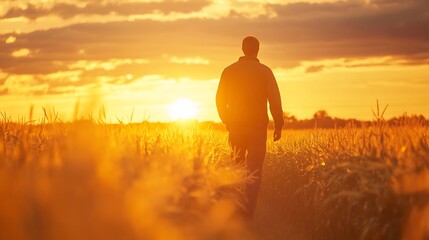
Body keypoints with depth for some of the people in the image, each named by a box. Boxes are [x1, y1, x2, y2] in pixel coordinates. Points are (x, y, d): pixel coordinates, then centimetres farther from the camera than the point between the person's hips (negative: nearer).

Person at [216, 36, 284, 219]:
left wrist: (226, 121, 20)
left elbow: (220, 99, 6)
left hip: (236, 126, 3)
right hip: (258, 126, -2)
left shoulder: (229, 71, 2)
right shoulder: (265, 71, -5)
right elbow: (274, 100, -10)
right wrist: (278, 125, -2)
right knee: (254, 172, 0)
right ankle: (248, 213, -7)